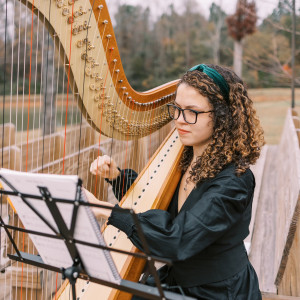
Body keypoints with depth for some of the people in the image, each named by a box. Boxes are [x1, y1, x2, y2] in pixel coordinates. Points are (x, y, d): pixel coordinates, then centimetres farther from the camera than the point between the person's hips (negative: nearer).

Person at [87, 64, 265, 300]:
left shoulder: (232, 180, -25)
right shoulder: (185, 160, -2)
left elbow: (179, 241, -32)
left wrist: (111, 212, -31)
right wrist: (116, 176, -8)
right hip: (175, 280, 7)